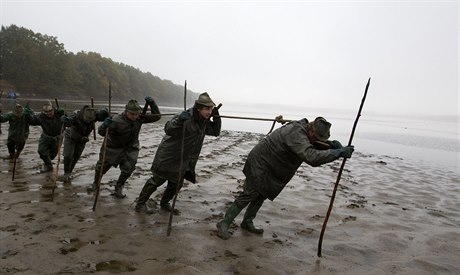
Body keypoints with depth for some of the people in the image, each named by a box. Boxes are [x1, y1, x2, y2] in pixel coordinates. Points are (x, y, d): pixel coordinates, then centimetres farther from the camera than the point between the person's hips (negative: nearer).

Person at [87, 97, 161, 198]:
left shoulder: (139, 118, -16)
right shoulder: (117, 120, -30)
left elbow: (156, 116, -12)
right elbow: (101, 132, -26)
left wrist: (152, 104, -27)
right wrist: (105, 125, -50)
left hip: (130, 148, 3)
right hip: (113, 147, -2)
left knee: (128, 169, -9)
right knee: (102, 166, 13)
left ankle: (118, 188, 18)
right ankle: (96, 183, 44)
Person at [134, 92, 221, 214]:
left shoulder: (204, 122, 0)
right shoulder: (186, 117, -26)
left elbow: (215, 132, 8)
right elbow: (168, 130, -35)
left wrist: (216, 117, -7)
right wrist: (179, 120, -55)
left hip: (182, 160, 8)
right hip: (168, 156, -7)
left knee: (176, 184, 16)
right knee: (157, 180, 3)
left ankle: (164, 203, 39)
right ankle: (140, 204, 20)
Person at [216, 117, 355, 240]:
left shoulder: (302, 129, -2)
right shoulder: (296, 134, -33)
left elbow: (319, 145, 10)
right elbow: (311, 157, -45)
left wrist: (332, 144, -11)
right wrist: (338, 152, -43)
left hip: (269, 167, 10)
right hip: (259, 164, -10)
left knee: (261, 196, 15)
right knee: (249, 194, -7)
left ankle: (247, 222, 30)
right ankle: (224, 224, 3)